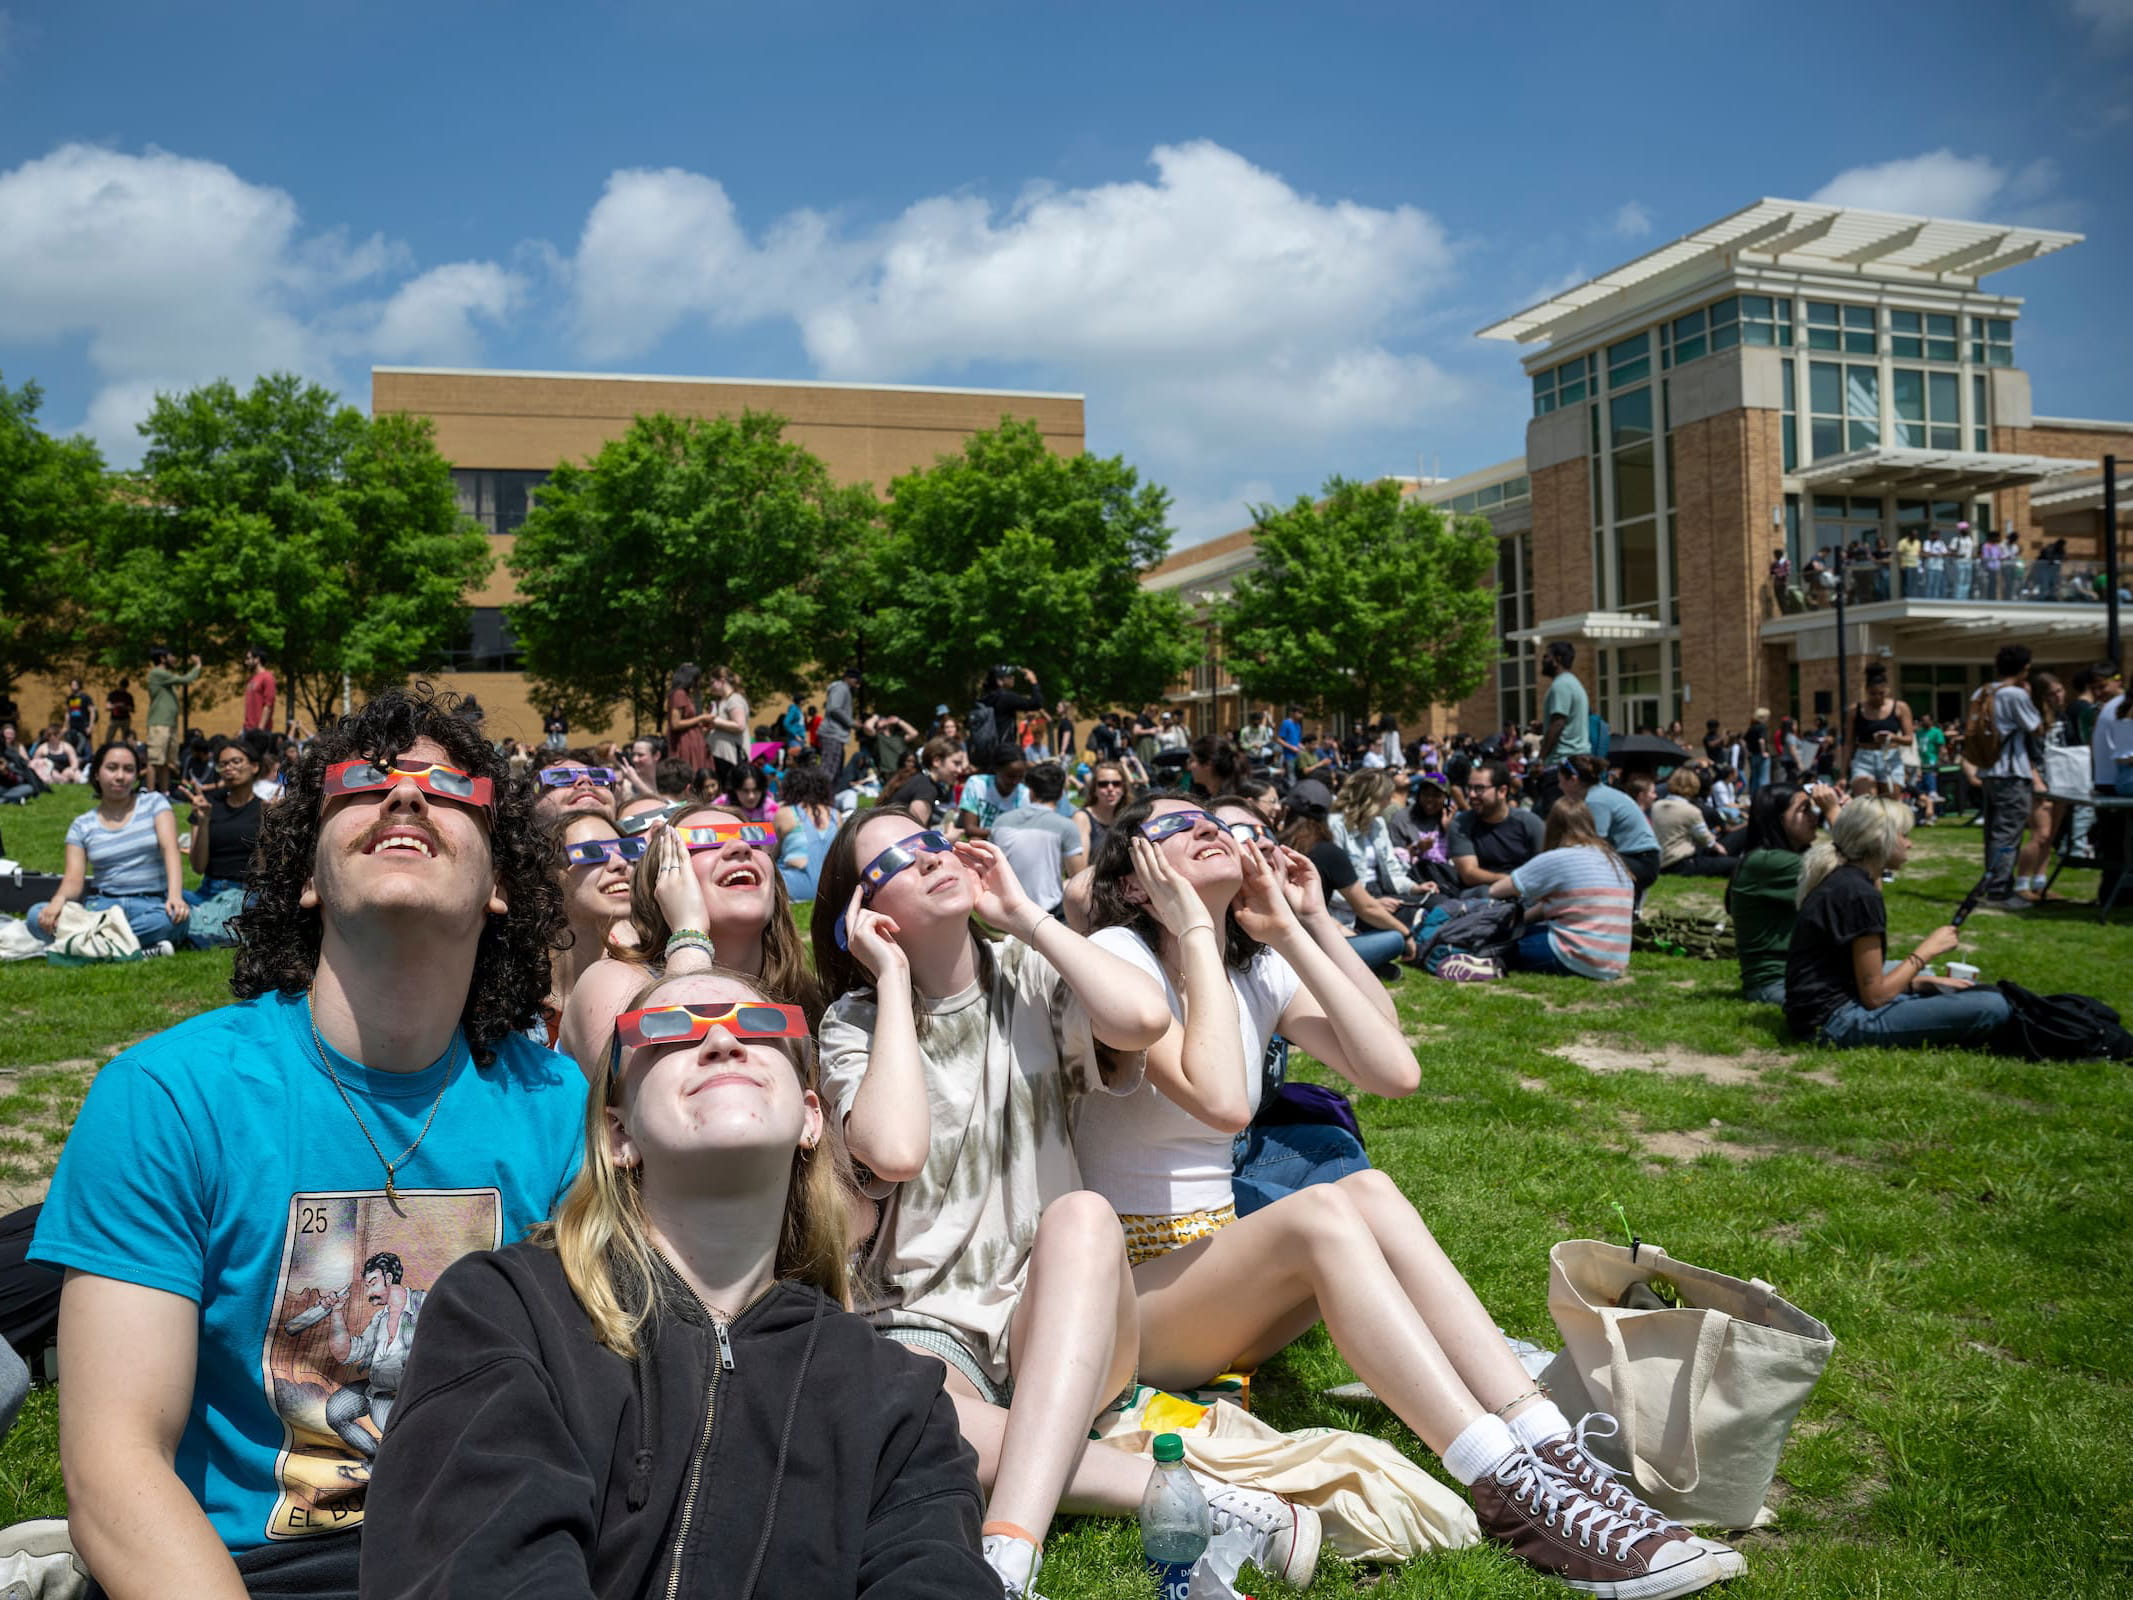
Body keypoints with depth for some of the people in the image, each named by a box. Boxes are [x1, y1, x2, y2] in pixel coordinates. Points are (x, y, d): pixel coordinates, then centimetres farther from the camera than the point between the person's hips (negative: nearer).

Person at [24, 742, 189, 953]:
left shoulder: (154, 803, 6)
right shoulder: (82, 826, 11)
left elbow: (170, 849, -8)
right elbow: (74, 879, 0)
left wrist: (175, 896, -27)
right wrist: (58, 900, -26)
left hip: (153, 905, -3)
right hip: (104, 905, 3)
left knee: (176, 917, -39)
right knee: (38, 916, -25)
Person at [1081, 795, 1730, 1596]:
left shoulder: (1257, 967, 7)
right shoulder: (1117, 955, -13)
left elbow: (1394, 1071, -8)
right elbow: (1220, 1101, -29)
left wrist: (1289, 932, -4)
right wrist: (1194, 931, -19)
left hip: (1212, 1275, 6)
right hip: (1118, 1292, -6)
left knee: (1369, 1192, -22)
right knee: (1320, 1211, -31)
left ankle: (1551, 1454, -28)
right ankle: (1513, 1496, -35)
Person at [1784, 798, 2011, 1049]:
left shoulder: (1837, 879, 11)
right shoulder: (1859, 894, -17)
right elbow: (1874, 996, -16)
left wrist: (1924, 981, 10)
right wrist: (1927, 950, -5)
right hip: (1833, 1023, -10)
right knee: (1992, 1007, -18)